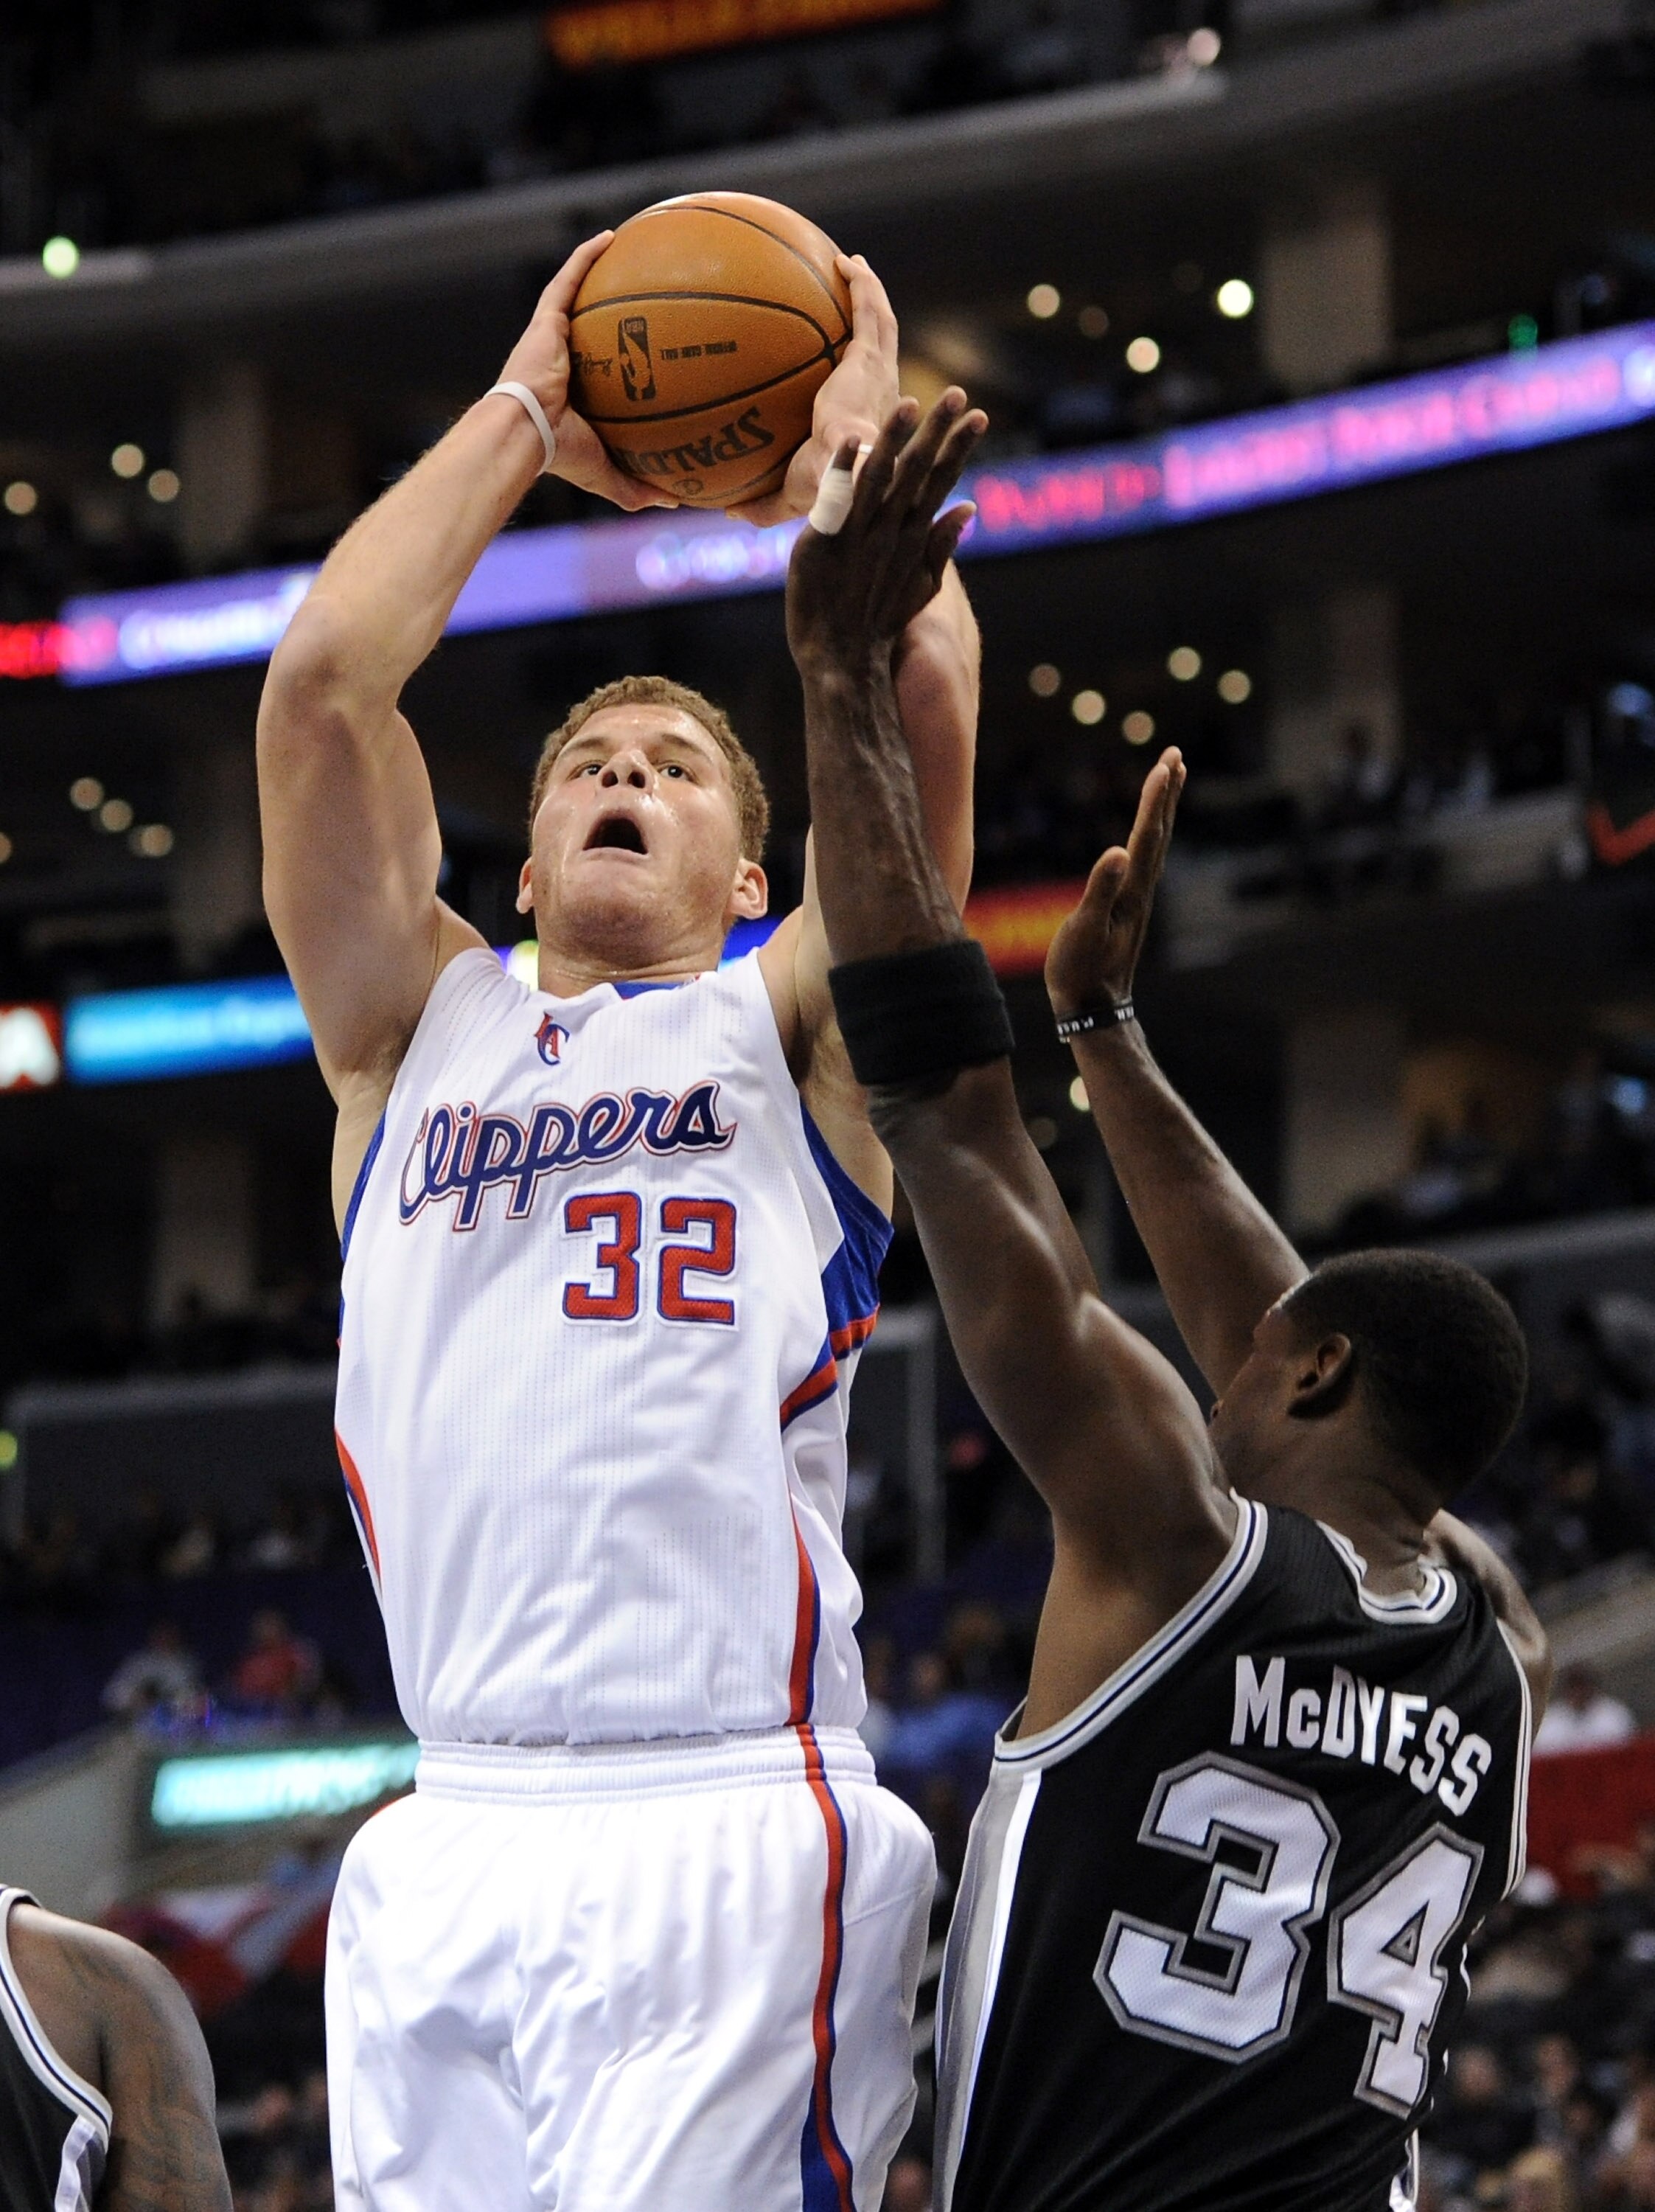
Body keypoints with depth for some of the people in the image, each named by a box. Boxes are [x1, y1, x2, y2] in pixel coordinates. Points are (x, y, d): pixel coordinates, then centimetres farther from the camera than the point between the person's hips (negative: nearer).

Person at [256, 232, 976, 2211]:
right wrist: (527, 415, 17)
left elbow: (921, 704, 0)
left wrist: (848, 435, 15)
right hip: (451, 1843, 3)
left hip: (732, 1832, -3)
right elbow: (324, 678, 9)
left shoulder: (789, 1031, 14)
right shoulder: (415, 1030, 21)